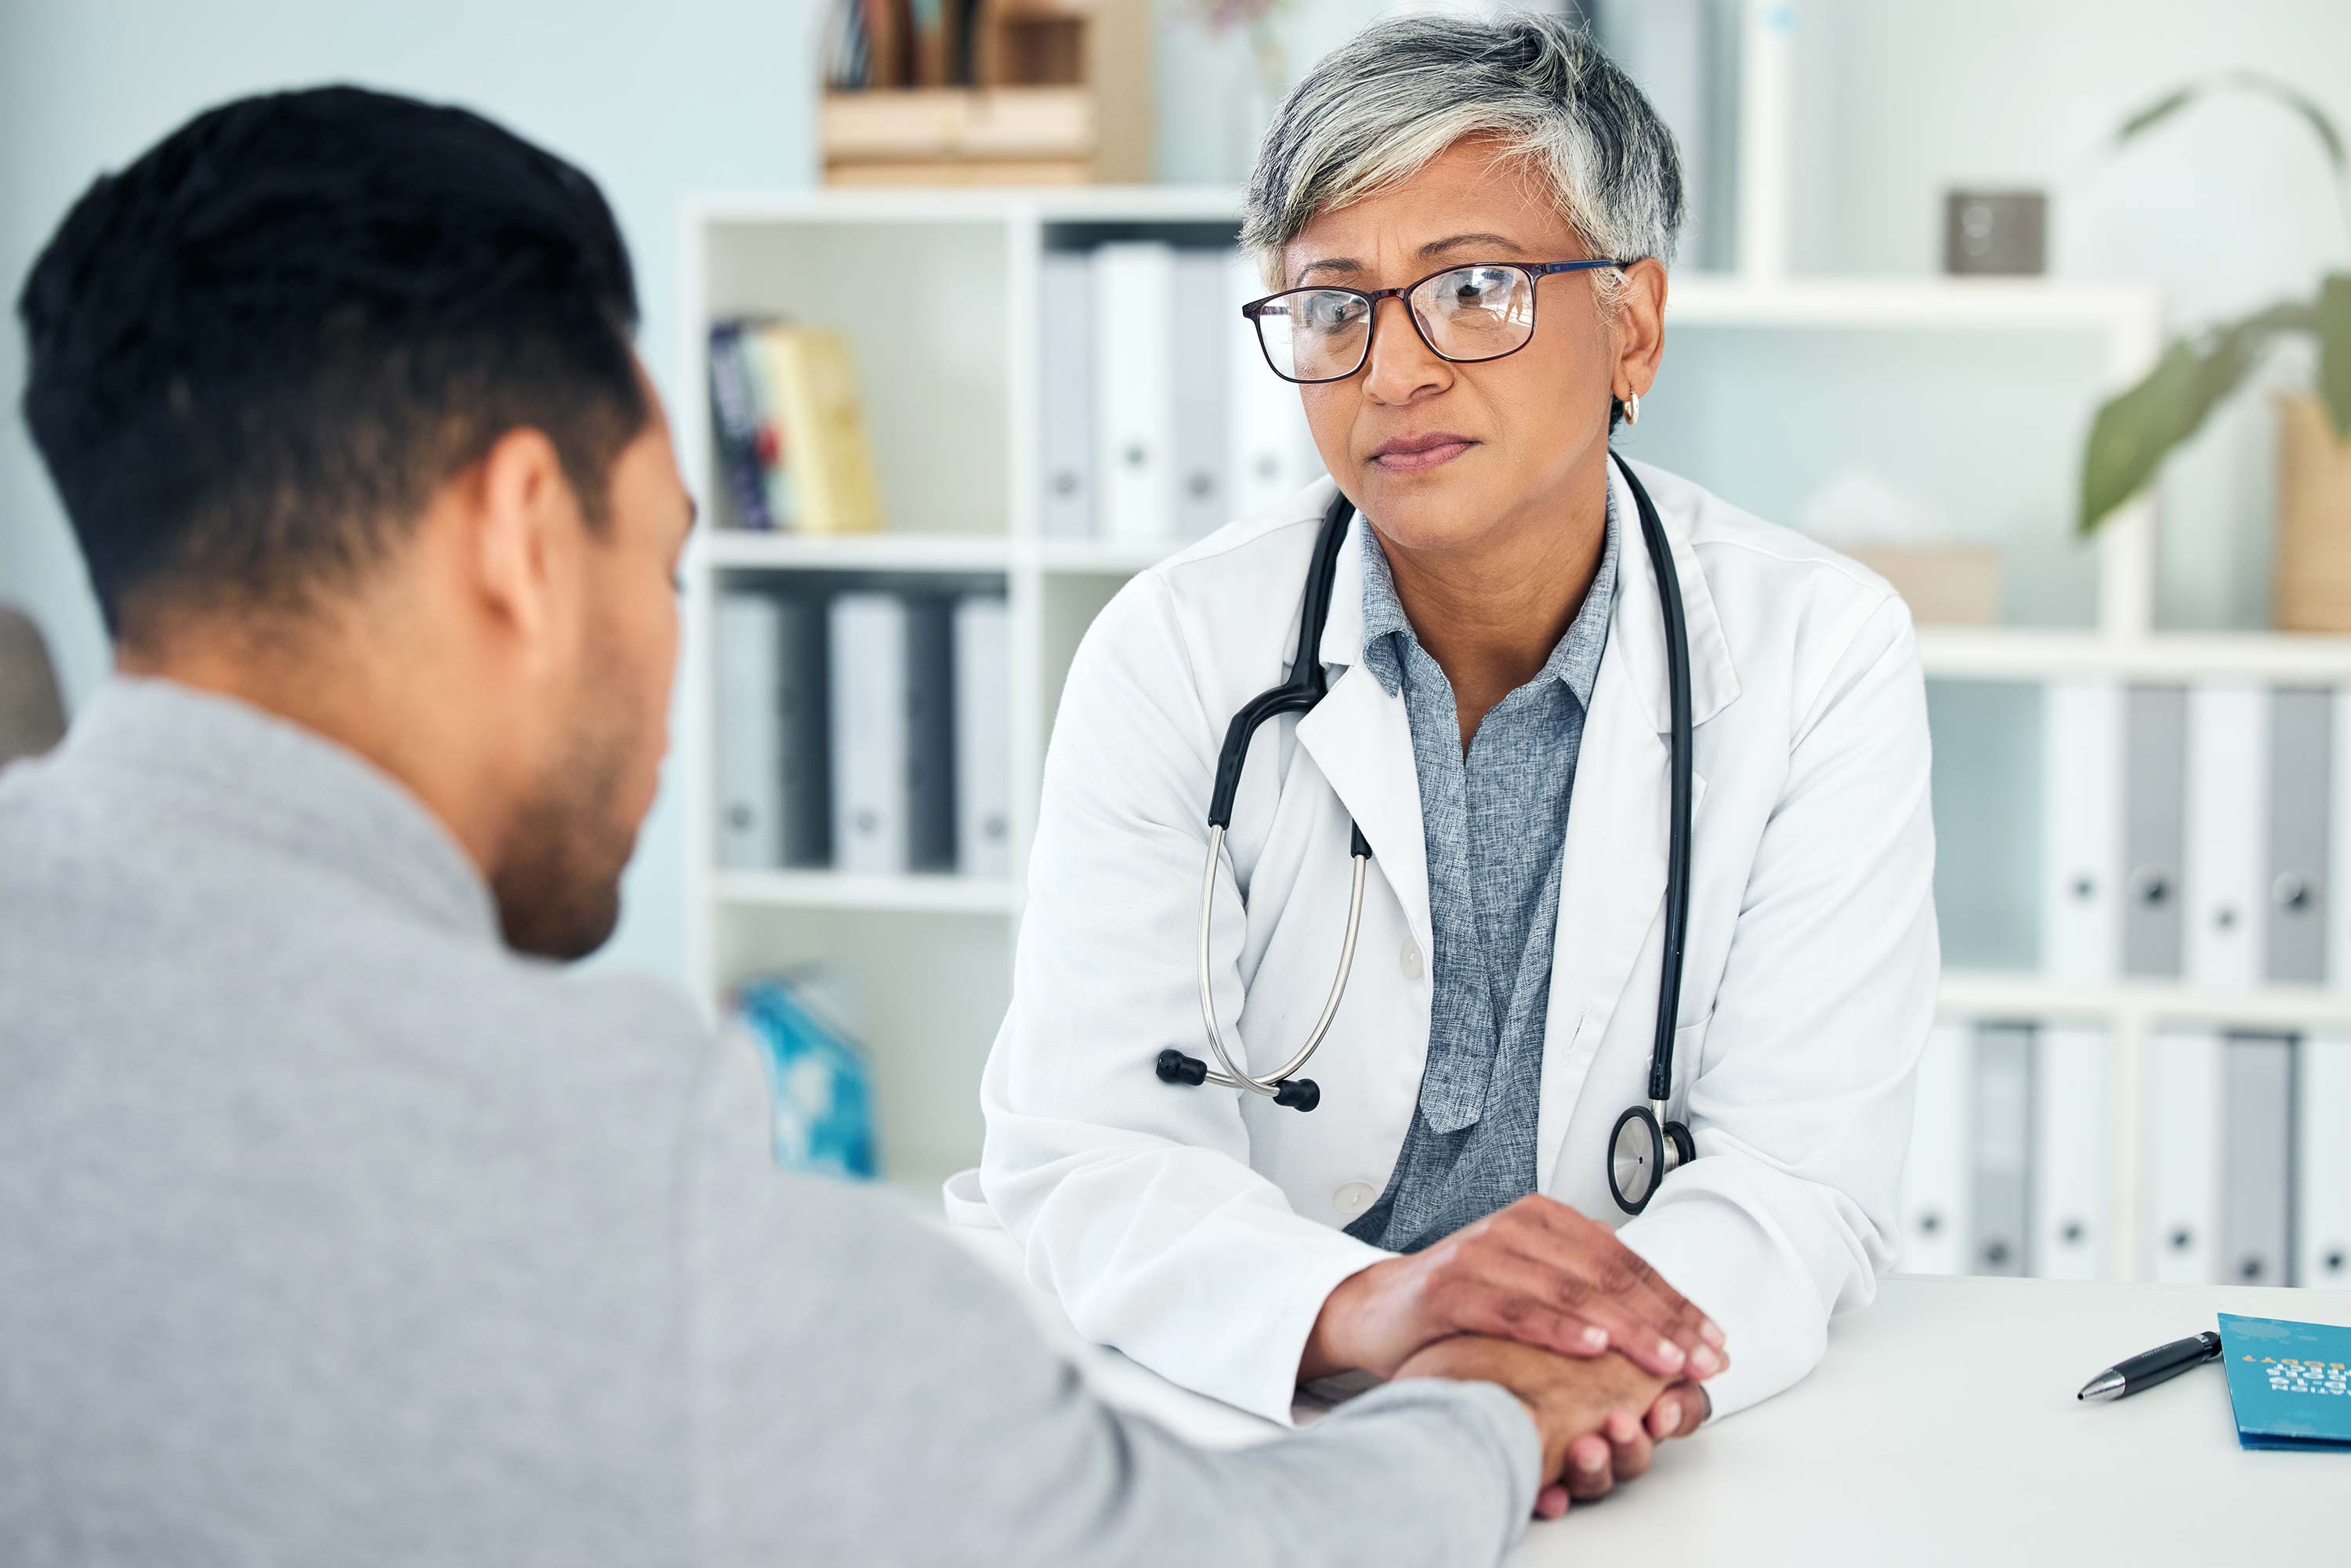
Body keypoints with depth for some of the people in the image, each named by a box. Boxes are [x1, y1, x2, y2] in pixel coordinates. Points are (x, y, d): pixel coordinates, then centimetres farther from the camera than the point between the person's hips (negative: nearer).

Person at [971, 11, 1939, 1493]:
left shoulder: (1824, 654, -4)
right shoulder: (1174, 652, -4)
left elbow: (1805, 1171, -10)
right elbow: (1087, 1151, -11)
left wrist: (1593, 1359, -32)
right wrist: (1357, 1309, -32)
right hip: (1250, 1420, 0)